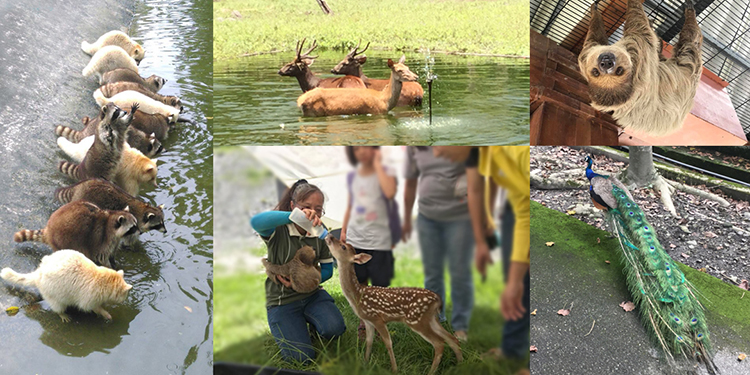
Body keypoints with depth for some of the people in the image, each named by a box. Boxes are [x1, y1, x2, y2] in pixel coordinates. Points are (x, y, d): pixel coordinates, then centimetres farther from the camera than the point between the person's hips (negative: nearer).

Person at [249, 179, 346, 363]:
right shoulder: (279, 230, -18)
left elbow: (327, 270, 4)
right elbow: (256, 221, -42)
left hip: (311, 294, 3)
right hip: (282, 300, -3)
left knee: (335, 328, -26)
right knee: (302, 357, -14)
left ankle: (311, 320, 10)